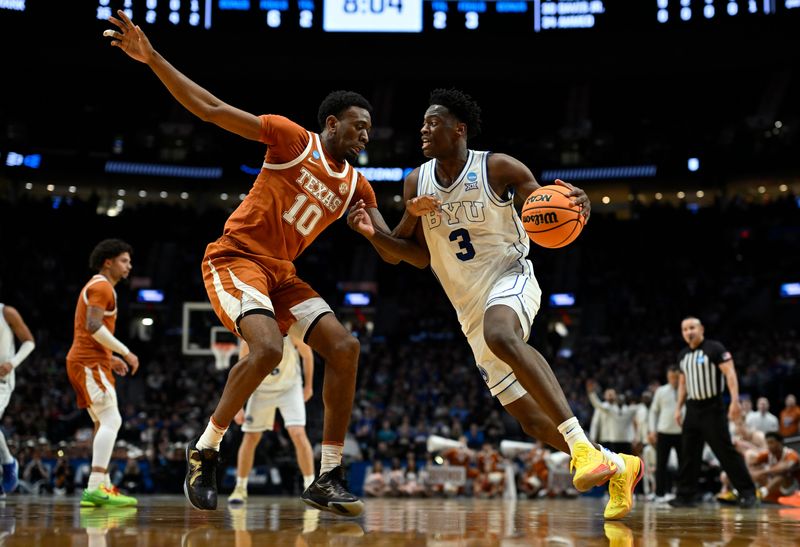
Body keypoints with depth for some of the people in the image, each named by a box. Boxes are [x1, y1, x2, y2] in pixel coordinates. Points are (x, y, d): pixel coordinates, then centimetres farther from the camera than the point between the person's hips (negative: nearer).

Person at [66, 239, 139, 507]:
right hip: (90, 363, -11)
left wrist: (111, 358, 21)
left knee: (104, 424, 12)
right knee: (111, 421, -18)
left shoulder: (98, 287, 24)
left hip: (86, 362, 11)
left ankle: (102, 486, 11)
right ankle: (96, 487, -26)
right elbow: (93, 326, -21)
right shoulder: (101, 286, -8)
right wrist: (126, 352, -16)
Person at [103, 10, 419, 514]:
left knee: (345, 348, -8)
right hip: (236, 258, -7)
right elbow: (211, 110, -9)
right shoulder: (294, 140, -6)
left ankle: (329, 478, -4)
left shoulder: (356, 186, 11)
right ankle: (205, 450, -9)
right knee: (268, 348, -30)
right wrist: (152, 58, -16)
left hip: (281, 272, 7)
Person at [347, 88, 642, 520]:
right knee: (532, 420, 4)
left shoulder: (498, 168, -10)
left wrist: (576, 205, -29)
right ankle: (617, 466, 24)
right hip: (472, 312, 6)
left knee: (499, 333, -42)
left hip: (510, 279, -5)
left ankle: (582, 444, -44)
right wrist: (373, 233, -11)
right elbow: (412, 254, 9)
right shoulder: (417, 182, 3)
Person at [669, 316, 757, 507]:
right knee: (688, 454, 5)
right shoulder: (683, 355, 13)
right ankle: (685, 495, 10)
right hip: (692, 409, 7)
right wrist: (678, 408, 16)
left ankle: (747, 492, 0)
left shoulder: (715, 348, -8)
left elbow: (730, 373, -15)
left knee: (726, 452, -7)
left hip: (712, 408, -7)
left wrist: (735, 401, -25)